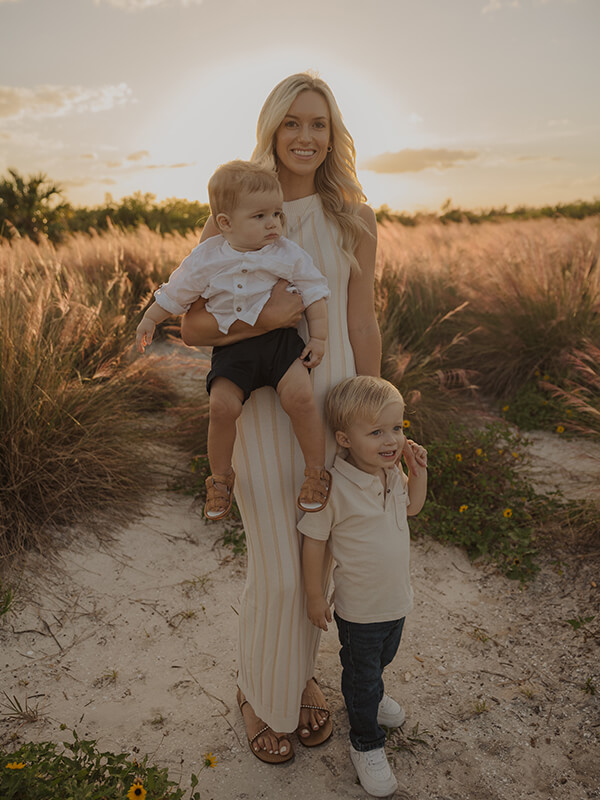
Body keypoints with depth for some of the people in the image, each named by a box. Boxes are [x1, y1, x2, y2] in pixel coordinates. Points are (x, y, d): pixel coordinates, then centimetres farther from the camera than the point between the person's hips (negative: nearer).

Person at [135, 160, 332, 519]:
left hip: (279, 338, 0)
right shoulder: (206, 258, -2)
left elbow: (315, 293, 5)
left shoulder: (289, 254, -2)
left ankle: (317, 471, -1)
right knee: (222, 405, -19)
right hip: (231, 347, 1)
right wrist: (149, 320, 16)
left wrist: (319, 337, -1)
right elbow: (176, 293, 11)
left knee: (300, 396, -23)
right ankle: (221, 475, 8)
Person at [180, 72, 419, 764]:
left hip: (332, 402, 3)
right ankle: (260, 689, 32)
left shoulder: (353, 220, 2)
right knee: (277, 569, 1)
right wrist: (264, 318, -22)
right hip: (263, 408, -2)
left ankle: (299, 672, 42)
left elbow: (362, 325, 5)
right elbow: (192, 327, -4)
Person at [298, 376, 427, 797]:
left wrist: (420, 469, -8)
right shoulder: (334, 487, -31)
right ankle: (366, 744, 41)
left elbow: (412, 506, 9)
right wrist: (315, 595, -12)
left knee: (382, 659, 32)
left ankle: (372, 697, 62)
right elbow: (314, 541, -20)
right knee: (361, 673, 17)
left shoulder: (392, 470, -10)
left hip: (396, 598, 7)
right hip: (359, 608, -6)